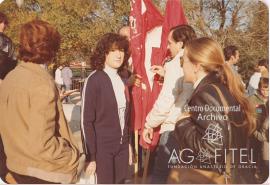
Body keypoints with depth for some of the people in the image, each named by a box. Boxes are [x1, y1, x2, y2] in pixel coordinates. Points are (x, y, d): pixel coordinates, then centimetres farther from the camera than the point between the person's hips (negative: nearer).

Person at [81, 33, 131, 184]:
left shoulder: (123, 79, 5)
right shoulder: (94, 80, -13)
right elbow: (87, 121, -13)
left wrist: (128, 141, 10)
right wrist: (91, 155, -14)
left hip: (122, 145, 6)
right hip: (102, 146, -5)